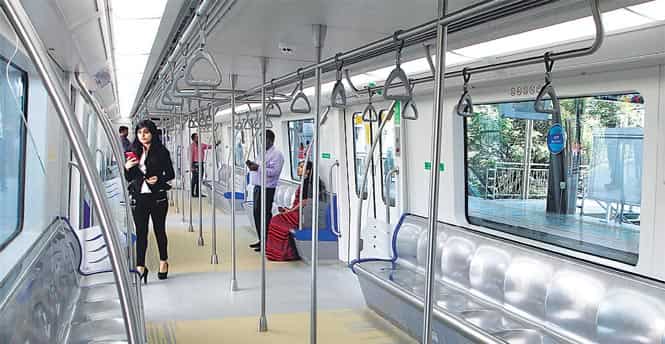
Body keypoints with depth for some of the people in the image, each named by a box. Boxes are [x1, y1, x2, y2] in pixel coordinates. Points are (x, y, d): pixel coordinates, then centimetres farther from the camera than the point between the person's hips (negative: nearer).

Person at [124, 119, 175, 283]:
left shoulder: (161, 151, -3)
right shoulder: (133, 151, 7)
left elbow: (171, 174, 1)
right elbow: (129, 178, 11)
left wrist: (158, 179, -17)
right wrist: (127, 168, -9)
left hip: (157, 197, -2)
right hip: (139, 197, 2)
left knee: (159, 230, 10)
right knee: (141, 232, 2)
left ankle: (163, 262, 28)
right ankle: (140, 267, 8)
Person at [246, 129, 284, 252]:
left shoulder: (276, 154, -10)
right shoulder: (264, 153, 18)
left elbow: (274, 171, -22)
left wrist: (258, 168, -25)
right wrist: (253, 165, 8)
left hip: (267, 188, -9)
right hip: (258, 187, 9)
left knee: (265, 215, -6)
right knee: (257, 213, 13)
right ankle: (261, 240, 23)